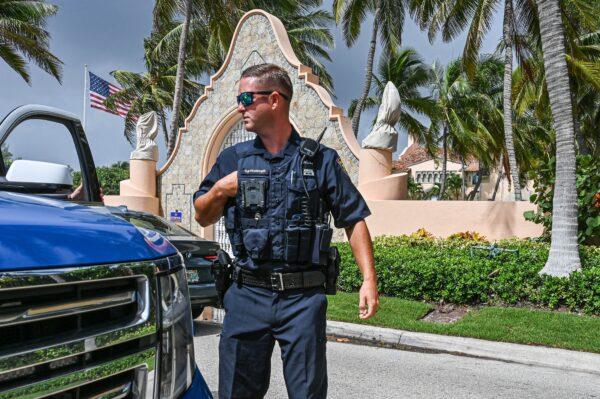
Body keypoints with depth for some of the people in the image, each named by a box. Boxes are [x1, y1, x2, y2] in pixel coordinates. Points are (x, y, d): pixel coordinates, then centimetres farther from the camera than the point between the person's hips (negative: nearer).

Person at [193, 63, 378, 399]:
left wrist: (369, 280, -7)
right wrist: (220, 189, -5)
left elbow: (354, 220, 2)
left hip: (303, 297, -2)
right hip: (247, 295, 2)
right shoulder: (233, 159, 8)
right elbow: (203, 218, 15)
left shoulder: (321, 160, 2)